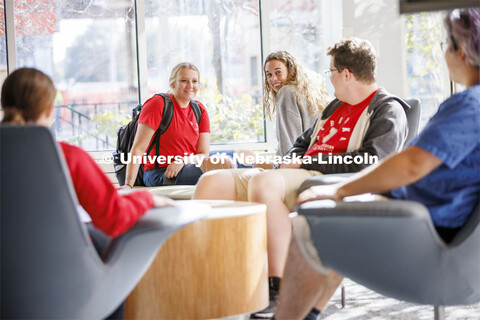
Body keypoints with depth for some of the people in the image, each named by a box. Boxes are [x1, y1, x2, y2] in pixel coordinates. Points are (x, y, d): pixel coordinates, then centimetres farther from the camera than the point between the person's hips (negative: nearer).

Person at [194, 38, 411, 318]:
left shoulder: (388, 110, 1)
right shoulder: (336, 106, 30)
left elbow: (370, 160, -15)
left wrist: (305, 164, -10)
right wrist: (291, 161, 10)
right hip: (300, 175, 9)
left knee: (263, 183, -38)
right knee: (212, 182, -7)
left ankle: (279, 290, -35)